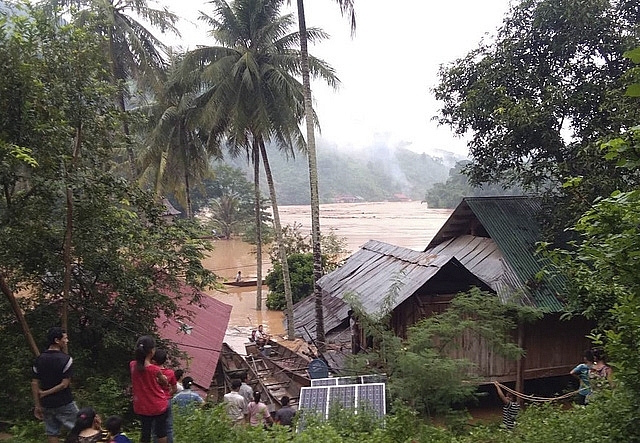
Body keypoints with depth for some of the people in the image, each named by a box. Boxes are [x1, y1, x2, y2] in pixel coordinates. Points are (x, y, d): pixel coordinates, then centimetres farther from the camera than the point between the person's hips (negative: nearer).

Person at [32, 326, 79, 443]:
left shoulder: (39, 360, 2)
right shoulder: (66, 359, -15)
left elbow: (34, 384, 2)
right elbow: (65, 384, -18)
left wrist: (37, 405, 7)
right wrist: (46, 393, -5)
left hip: (46, 404, 6)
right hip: (64, 403, -6)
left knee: (52, 433, 14)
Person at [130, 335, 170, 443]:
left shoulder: (132, 365, -13)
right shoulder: (155, 370, -26)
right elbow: (165, 383, -6)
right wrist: (163, 379, 13)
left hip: (141, 406, 4)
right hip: (158, 406, -4)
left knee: (145, 430, 20)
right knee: (161, 431, 16)